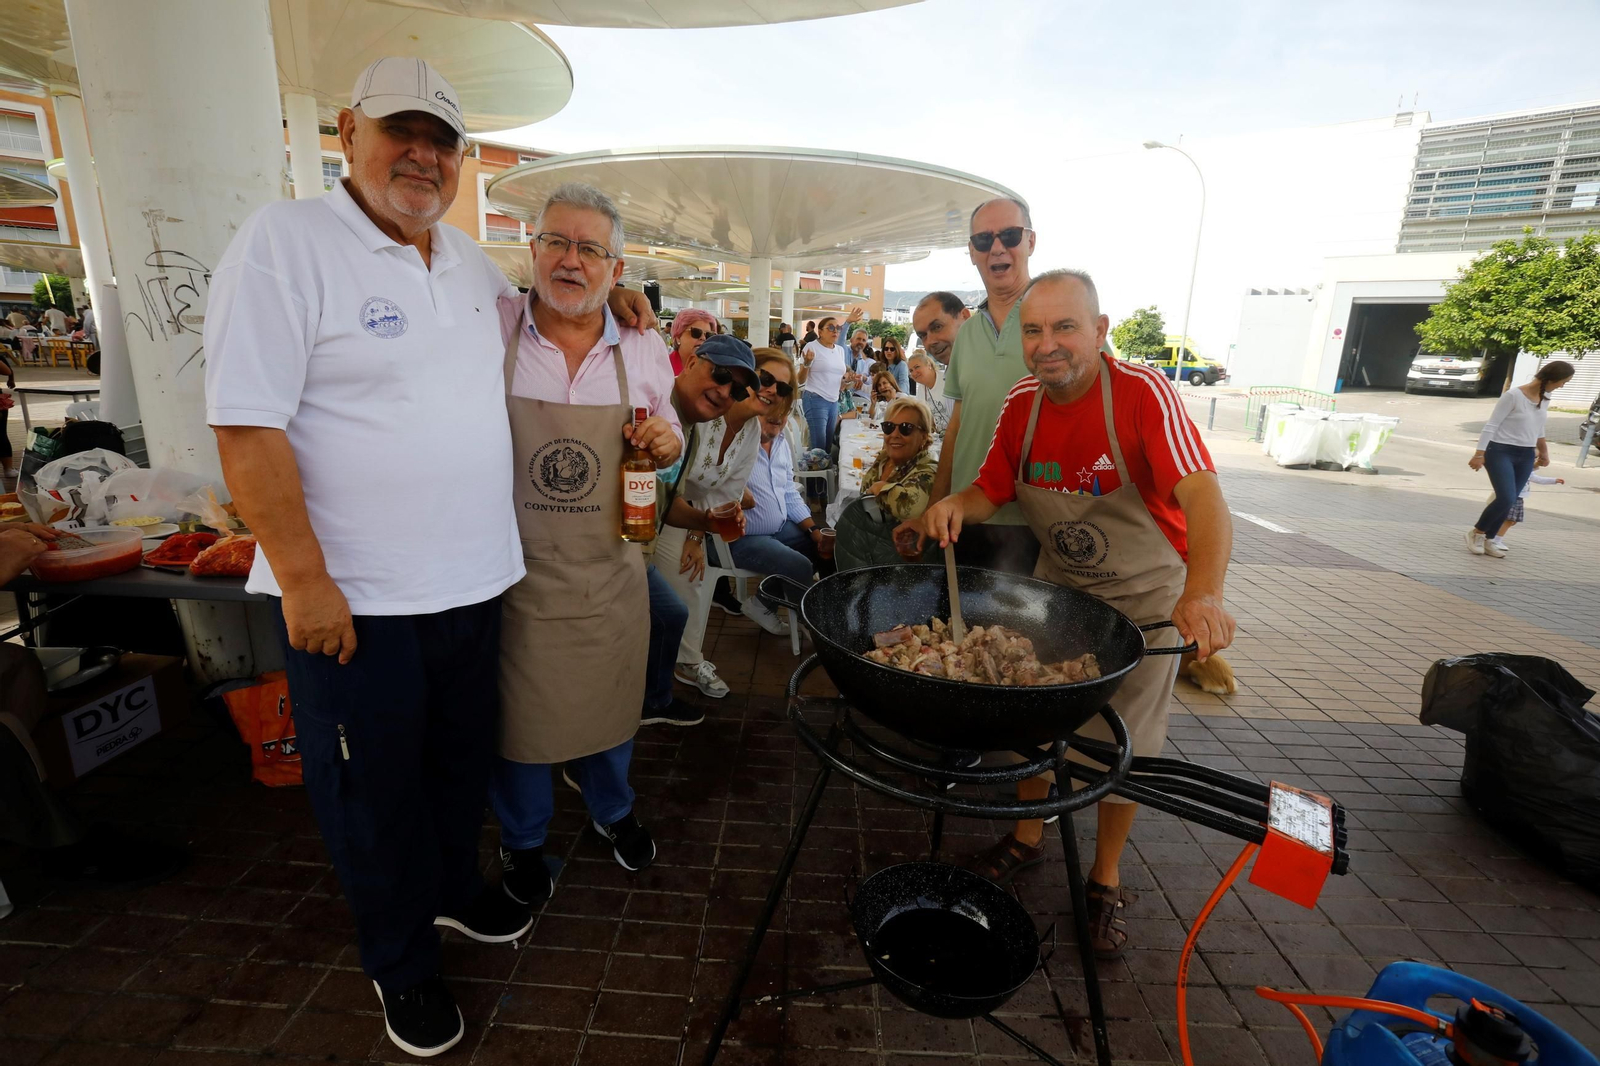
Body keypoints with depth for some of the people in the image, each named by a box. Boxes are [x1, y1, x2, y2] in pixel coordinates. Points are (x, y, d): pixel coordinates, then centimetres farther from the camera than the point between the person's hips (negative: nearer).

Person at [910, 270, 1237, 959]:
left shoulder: (1142, 393, -24)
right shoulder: (1022, 403, -7)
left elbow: (1203, 496, -36)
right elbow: (992, 490, 1)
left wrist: (1203, 594, -53)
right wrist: (955, 506, -23)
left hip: (1142, 595, -4)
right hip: (1057, 585, 5)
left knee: (1122, 743, 8)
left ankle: (1105, 880, 31)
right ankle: (1027, 837, 38)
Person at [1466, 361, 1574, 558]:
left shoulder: (1545, 398, 8)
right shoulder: (1513, 395, -14)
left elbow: (1539, 427, 23)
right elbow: (1491, 425, -15)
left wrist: (1543, 451, 28)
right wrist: (1479, 454, -18)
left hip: (1526, 456, 8)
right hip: (1501, 452, -7)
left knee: (1509, 502, 5)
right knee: (1506, 498, -18)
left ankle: (1486, 540, 14)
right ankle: (1476, 533, 1)